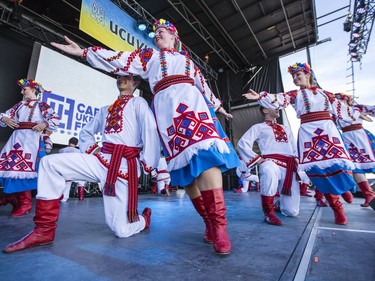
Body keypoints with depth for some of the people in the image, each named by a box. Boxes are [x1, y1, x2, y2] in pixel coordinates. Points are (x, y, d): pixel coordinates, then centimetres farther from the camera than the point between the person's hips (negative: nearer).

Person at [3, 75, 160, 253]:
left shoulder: (138, 102, 8)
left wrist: (148, 165, -13)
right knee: (50, 162, -10)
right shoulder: (105, 110, 26)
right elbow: (86, 132, 33)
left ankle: (144, 218, 27)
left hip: (125, 165, -6)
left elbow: (150, 131, -7)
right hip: (101, 160, 6)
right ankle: (44, 231, -3)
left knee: (121, 230, -8)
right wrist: (92, 149, 13)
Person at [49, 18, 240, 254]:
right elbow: (120, 61, 19)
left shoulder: (187, 59, 31)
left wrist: (217, 105, 37)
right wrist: (83, 52, 12)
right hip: (167, 109, 0)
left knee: (205, 156, -23)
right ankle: (210, 222, -1)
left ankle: (218, 224, -22)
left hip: (191, 103, 1)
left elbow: (203, 85, 34)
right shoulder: (148, 56, 28)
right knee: (186, 169, -10)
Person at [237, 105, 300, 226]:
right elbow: (242, 143, -3)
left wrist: (297, 159, 7)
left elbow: (295, 148, 28)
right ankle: (269, 212, -25)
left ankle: (278, 204, 34)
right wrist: (257, 159, -10)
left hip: (290, 167, 5)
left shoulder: (286, 128, 29)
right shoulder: (259, 127, 11)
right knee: (270, 170, -44)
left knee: (292, 211, -2)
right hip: (271, 162, -5)